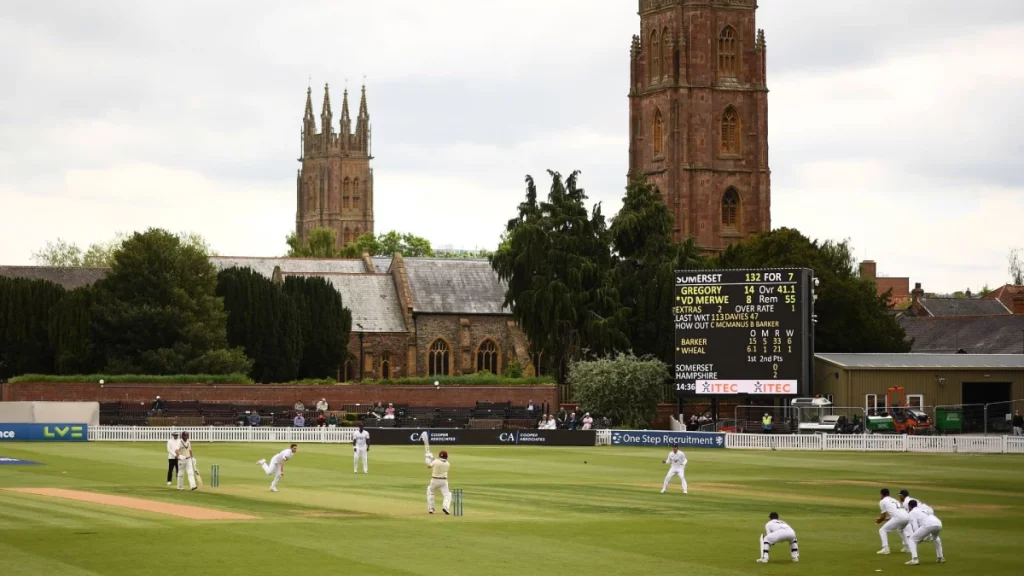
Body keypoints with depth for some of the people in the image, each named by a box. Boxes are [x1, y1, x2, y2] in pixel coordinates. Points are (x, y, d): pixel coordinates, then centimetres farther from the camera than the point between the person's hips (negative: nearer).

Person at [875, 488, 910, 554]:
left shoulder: (882, 501, 13)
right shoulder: (894, 500, 34)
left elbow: (883, 516, 14)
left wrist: (879, 521, 35)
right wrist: (882, 519, 45)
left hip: (898, 518, -7)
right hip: (907, 517, 7)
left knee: (882, 530, 6)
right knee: (900, 529, 38)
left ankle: (885, 548, -9)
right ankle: (907, 546, 28)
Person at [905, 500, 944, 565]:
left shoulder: (912, 512, 17)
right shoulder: (923, 509, 38)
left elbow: (916, 527, 5)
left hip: (928, 525, -6)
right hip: (938, 523, 6)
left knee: (911, 539, 7)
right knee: (935, 537, 41)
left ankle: (914, 559, -10)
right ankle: (940, 558, 36)